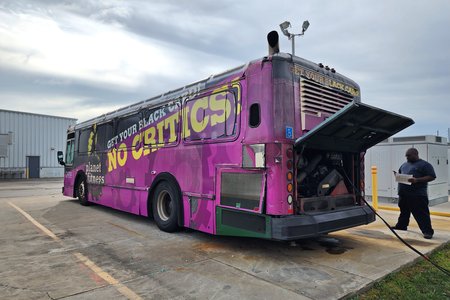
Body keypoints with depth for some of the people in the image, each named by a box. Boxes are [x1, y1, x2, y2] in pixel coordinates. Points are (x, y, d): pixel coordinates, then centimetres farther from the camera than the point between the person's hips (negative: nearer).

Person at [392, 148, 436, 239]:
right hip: (404, 194, 7)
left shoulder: (425, 165, -4)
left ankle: (428, 231, 1)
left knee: (421, 214, -5)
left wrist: (417, 180, -22)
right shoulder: (404, 165, 18)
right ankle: (401, 226, 30)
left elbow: (432, 176, -11)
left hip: (418, 195, -7)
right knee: (404, 212, 18)